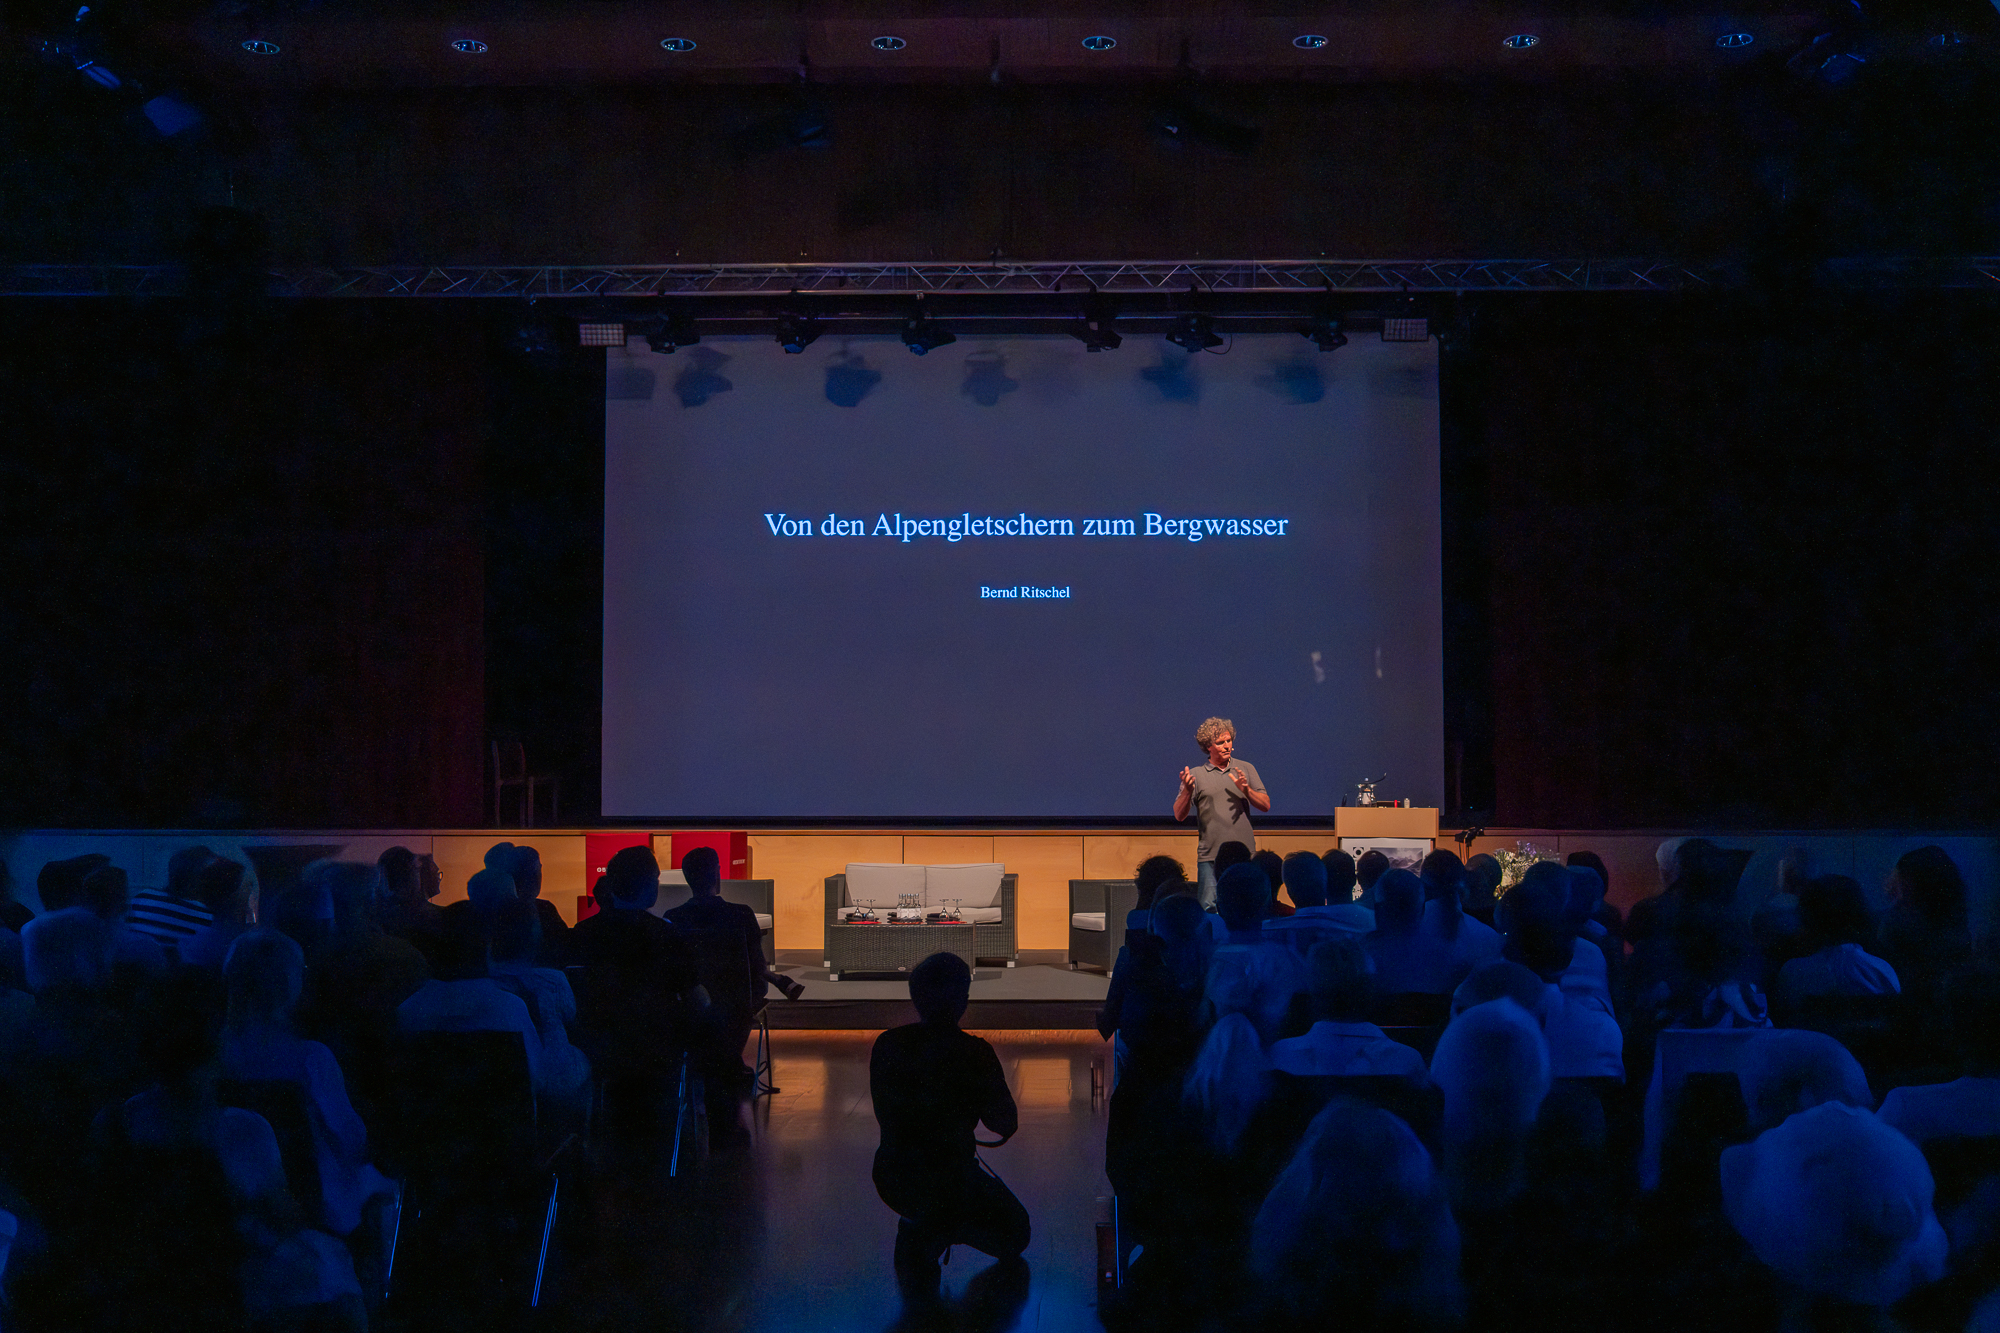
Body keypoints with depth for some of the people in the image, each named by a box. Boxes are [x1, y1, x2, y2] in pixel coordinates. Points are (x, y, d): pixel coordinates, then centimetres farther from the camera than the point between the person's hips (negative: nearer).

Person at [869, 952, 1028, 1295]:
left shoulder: (886, 1045, -6)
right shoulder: (973, 1053, -20)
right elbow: (1006, 1125, -8)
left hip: (891, 1181, 5)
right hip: (951, 1180, -5)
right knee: (1014, 1233, 21)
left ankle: (922, 1231, 10)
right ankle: (934, 1234, -1)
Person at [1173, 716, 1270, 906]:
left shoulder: (1246, 769, 11)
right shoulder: (1196, 775, 5)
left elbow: (1265, 805, 7)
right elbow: (1179, 815, -1)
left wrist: (1246, 790, -11)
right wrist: (1187, 790, -19)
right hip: (1210, 857, -2)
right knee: (1208, 908, -8)